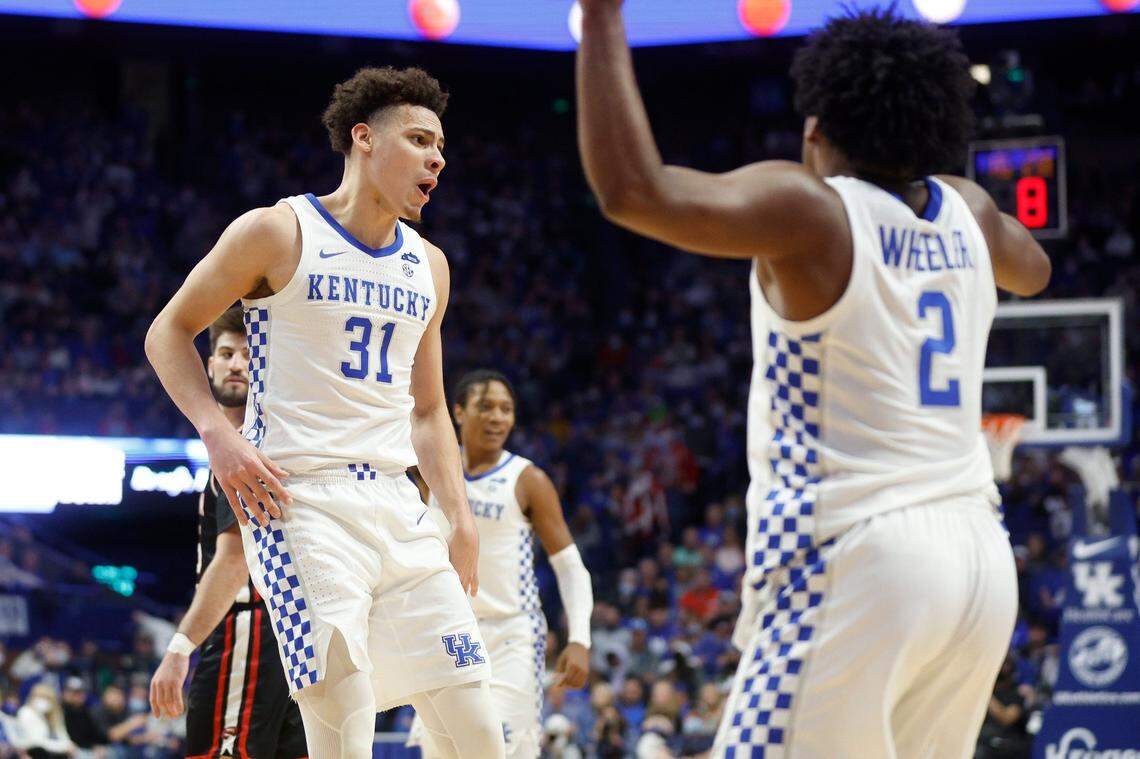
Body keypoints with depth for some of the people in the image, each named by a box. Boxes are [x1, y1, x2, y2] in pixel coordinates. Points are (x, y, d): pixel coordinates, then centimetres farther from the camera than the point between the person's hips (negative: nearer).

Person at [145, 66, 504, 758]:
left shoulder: (429, 266, 17)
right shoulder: (278, 233, -1)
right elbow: (170, 332, 4)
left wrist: (462, 519, 12)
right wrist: (218, 433, -11)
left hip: (398, 506, 6)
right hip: (300, 500, -6)